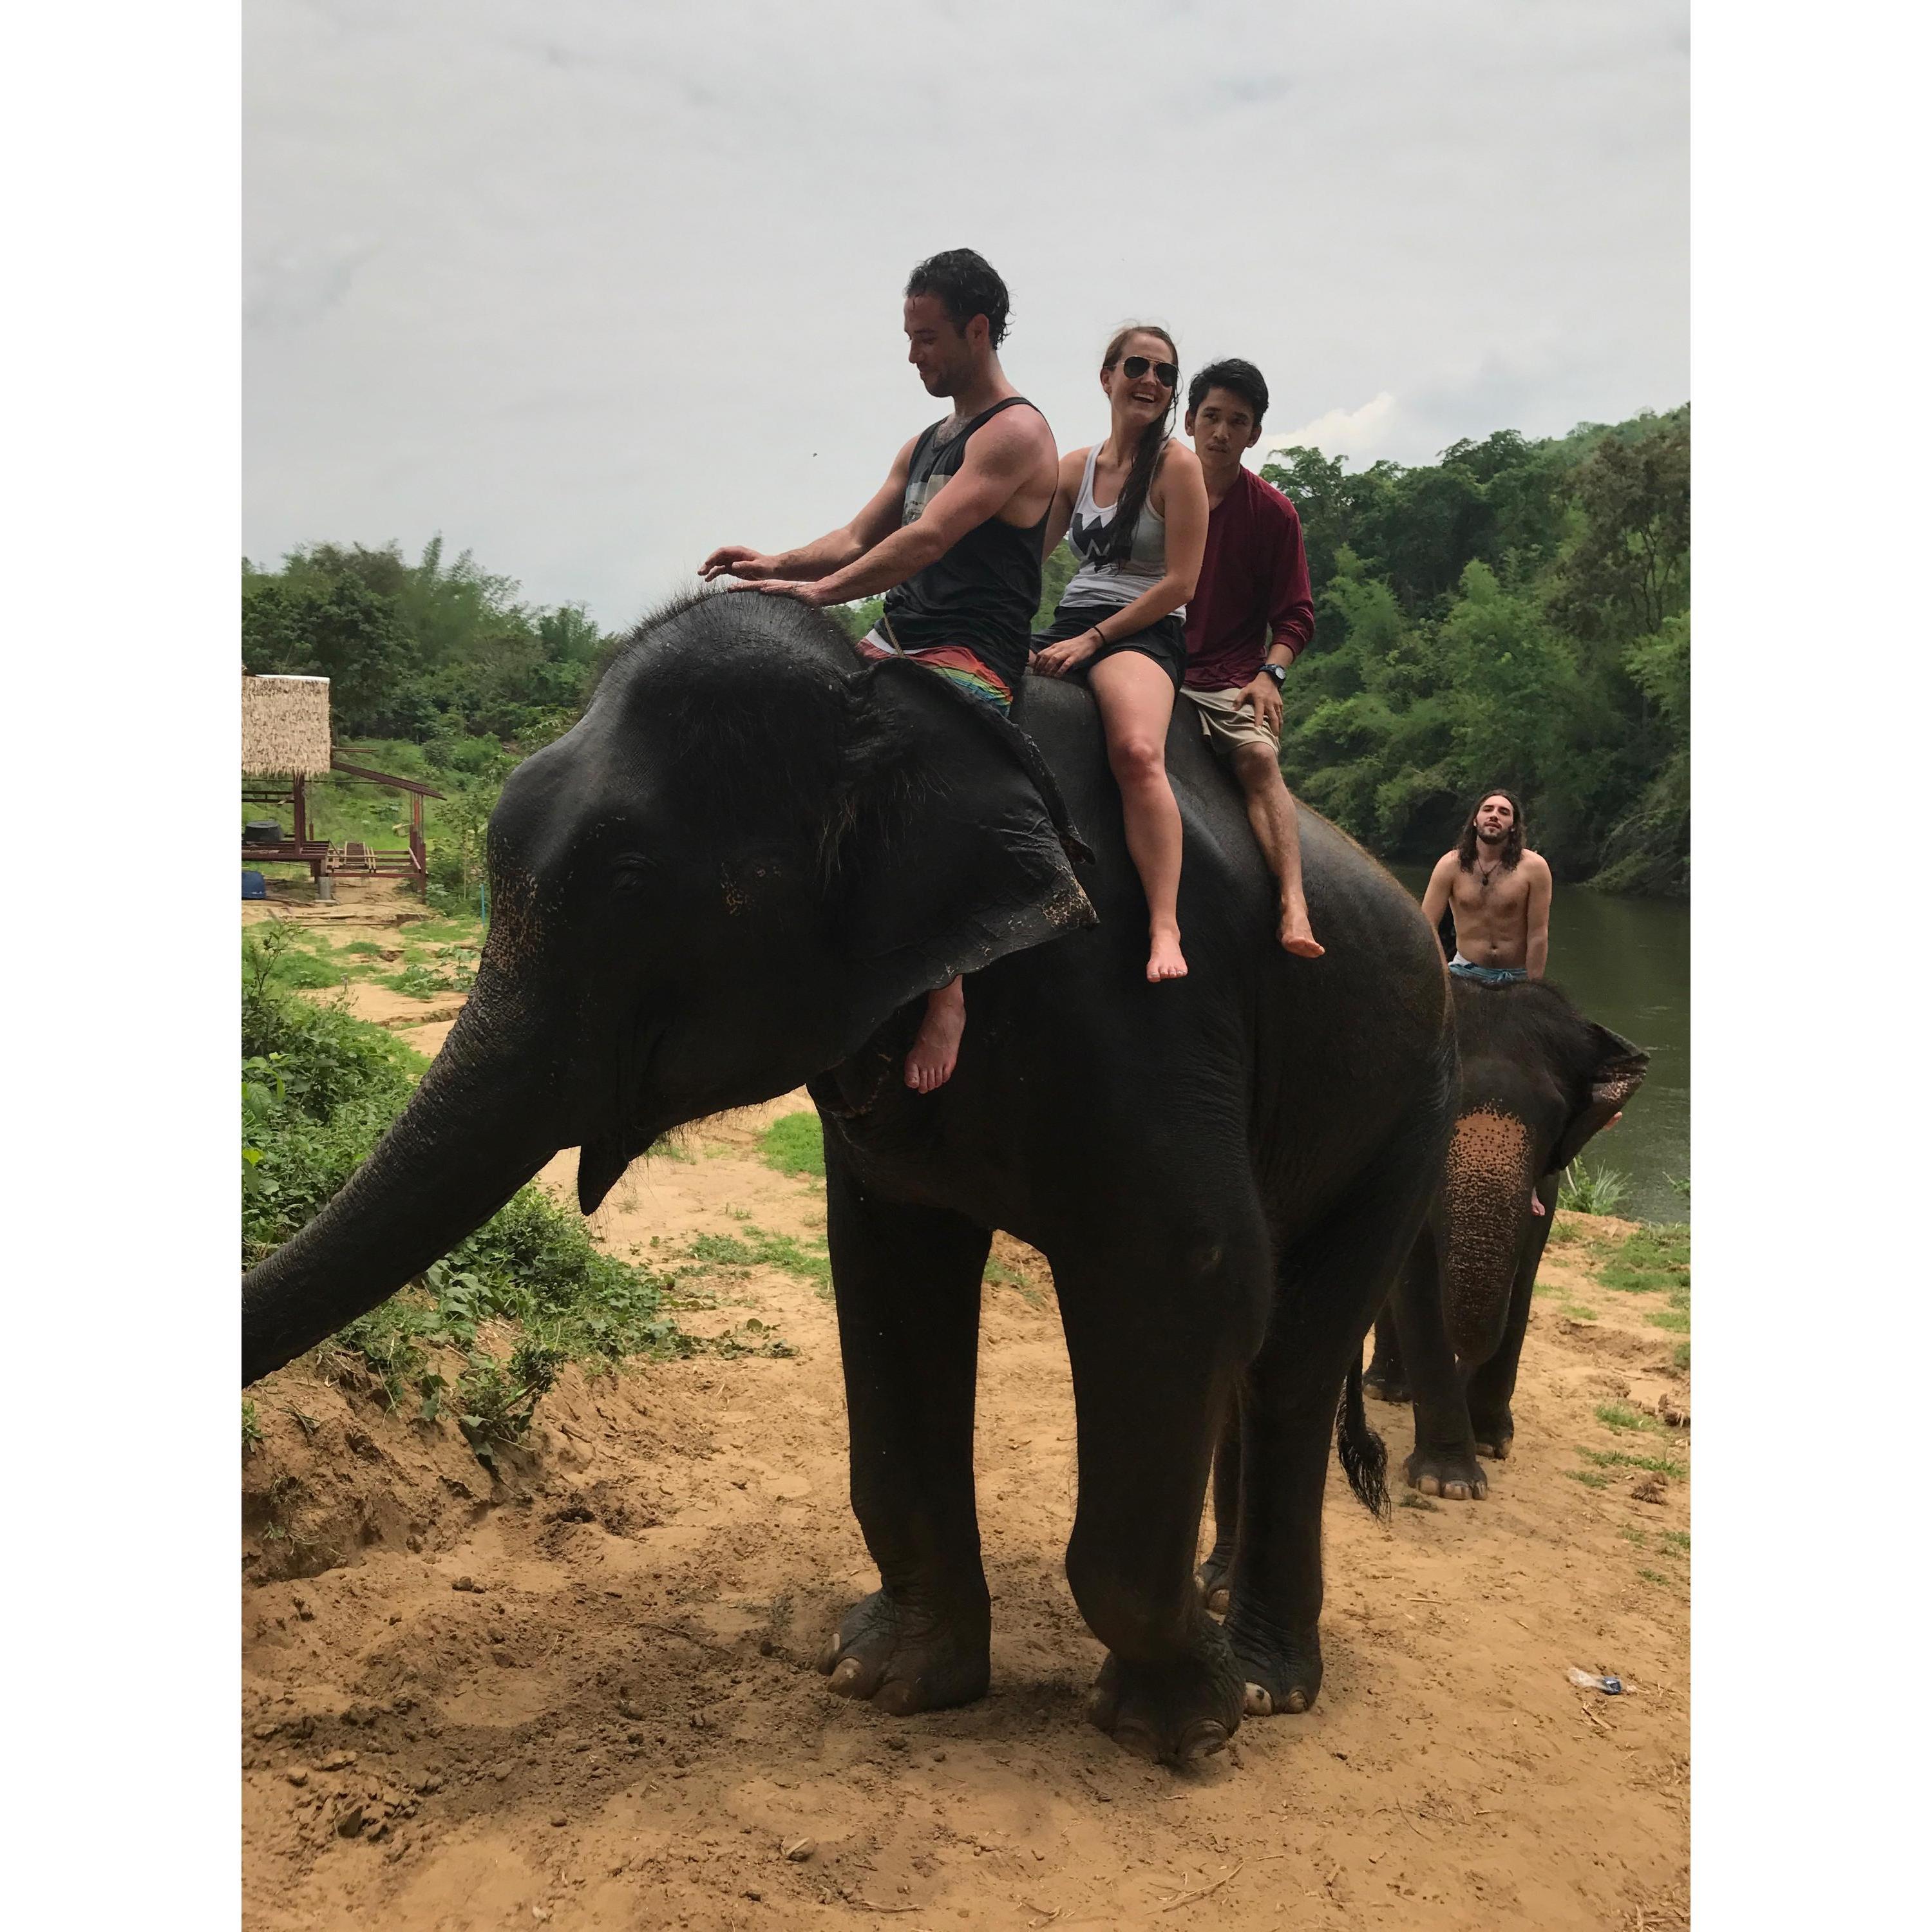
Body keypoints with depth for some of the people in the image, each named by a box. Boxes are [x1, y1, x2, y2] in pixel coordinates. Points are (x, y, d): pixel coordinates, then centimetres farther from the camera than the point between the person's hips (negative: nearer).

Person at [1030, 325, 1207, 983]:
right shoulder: (1077, 467, 17)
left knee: (1138, 752, -36)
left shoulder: (1177, 465, 1)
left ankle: (1165, 930, -42)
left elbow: (1179, 584, -5)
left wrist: (1093, 639, -12)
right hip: (1068, 626, 6)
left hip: (1143, 633, -6)